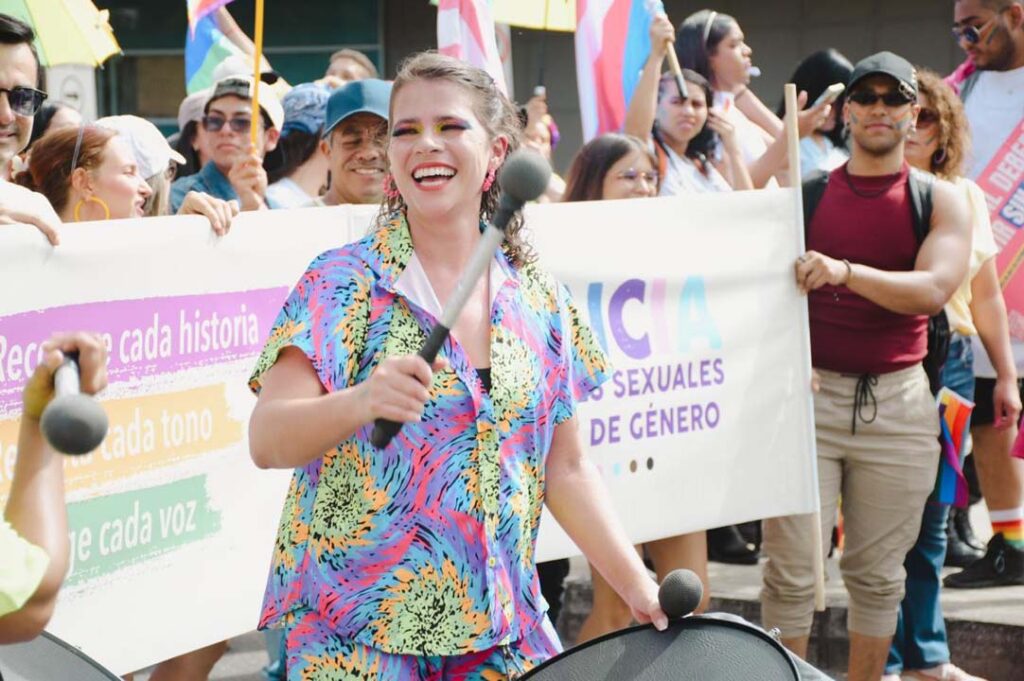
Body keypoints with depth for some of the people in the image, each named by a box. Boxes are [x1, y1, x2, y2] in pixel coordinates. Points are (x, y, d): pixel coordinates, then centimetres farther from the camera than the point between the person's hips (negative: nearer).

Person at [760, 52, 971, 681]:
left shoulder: (940, 200, 5)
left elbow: (933, 289, -12)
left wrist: (845, 272, -26)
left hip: (898, 400, 0)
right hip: (810, 391, 0)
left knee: (878, 572, 7)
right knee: (792, 571, -2)